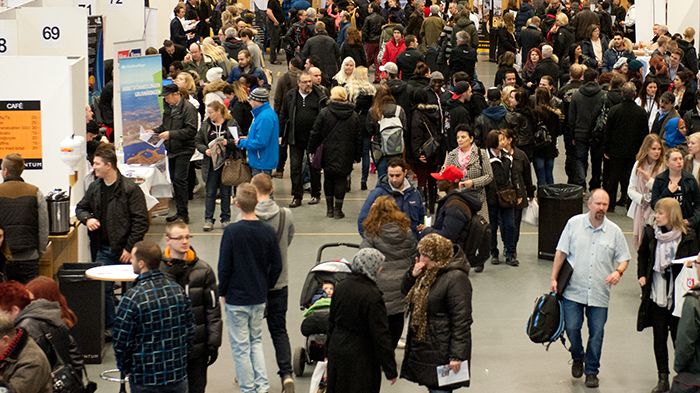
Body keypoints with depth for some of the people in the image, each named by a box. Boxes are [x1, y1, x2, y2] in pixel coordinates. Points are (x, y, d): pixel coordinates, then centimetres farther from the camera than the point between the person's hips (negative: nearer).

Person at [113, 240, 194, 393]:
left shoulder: (133, 297, -19)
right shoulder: (178, 290, -2)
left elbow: (121, 341, -14)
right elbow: (190, 330, 5)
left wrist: (125, 368, 4)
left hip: (145, 380, -4)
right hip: (178, 375, 4)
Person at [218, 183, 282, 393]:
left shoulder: (232, 232, -17)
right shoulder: (268, 231, -5)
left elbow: (224, 267, -13)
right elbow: (277, 266, 1)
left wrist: (222, 292, 2)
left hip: (236, 299, -4)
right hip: (259, 298, 4)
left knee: (241, 346, 7)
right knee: (256, 341, 20)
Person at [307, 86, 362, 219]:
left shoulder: (324, 113, -7)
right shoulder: (354, 116, 0)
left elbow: (315, 133, -4)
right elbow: (358, 137, 4)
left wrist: (311, 150, 7)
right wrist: (357, 155, 12)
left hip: (328, 154, 0)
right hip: (345, 156, 0)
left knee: (328, 179, 13)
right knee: (341, 180, 5)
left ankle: (329, 209, 17)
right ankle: (338, 210, 5)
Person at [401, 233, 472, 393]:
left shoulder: (456, 278, -21)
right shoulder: (428, 272, 7)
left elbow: (461, 321, -23)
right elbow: (406, 291, 19)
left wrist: (457, 355, -24)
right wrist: (412, 275, -3)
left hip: (442, 352, -9)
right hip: (423, 346, 9)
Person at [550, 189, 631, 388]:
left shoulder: (614, 231, 1)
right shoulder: (574, 223, -2)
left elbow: (624, 257, 7)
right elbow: (561, 252, 2)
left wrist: (618, 272, -14)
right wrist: (554, 278, -2)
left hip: (599, 293, 1)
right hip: (574, 290, -1)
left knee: (597, 333, 5)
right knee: (571, 327, -1)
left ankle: (591, 371, 21)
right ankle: (577, 358, 30)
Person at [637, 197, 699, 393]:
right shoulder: (651, 233, 0)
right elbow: (642, 255, 16)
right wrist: (641, 276, 6)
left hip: (677, 295, -3)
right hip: (656, 294, 3)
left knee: (678, 337, 3)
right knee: (659, 337, 10)